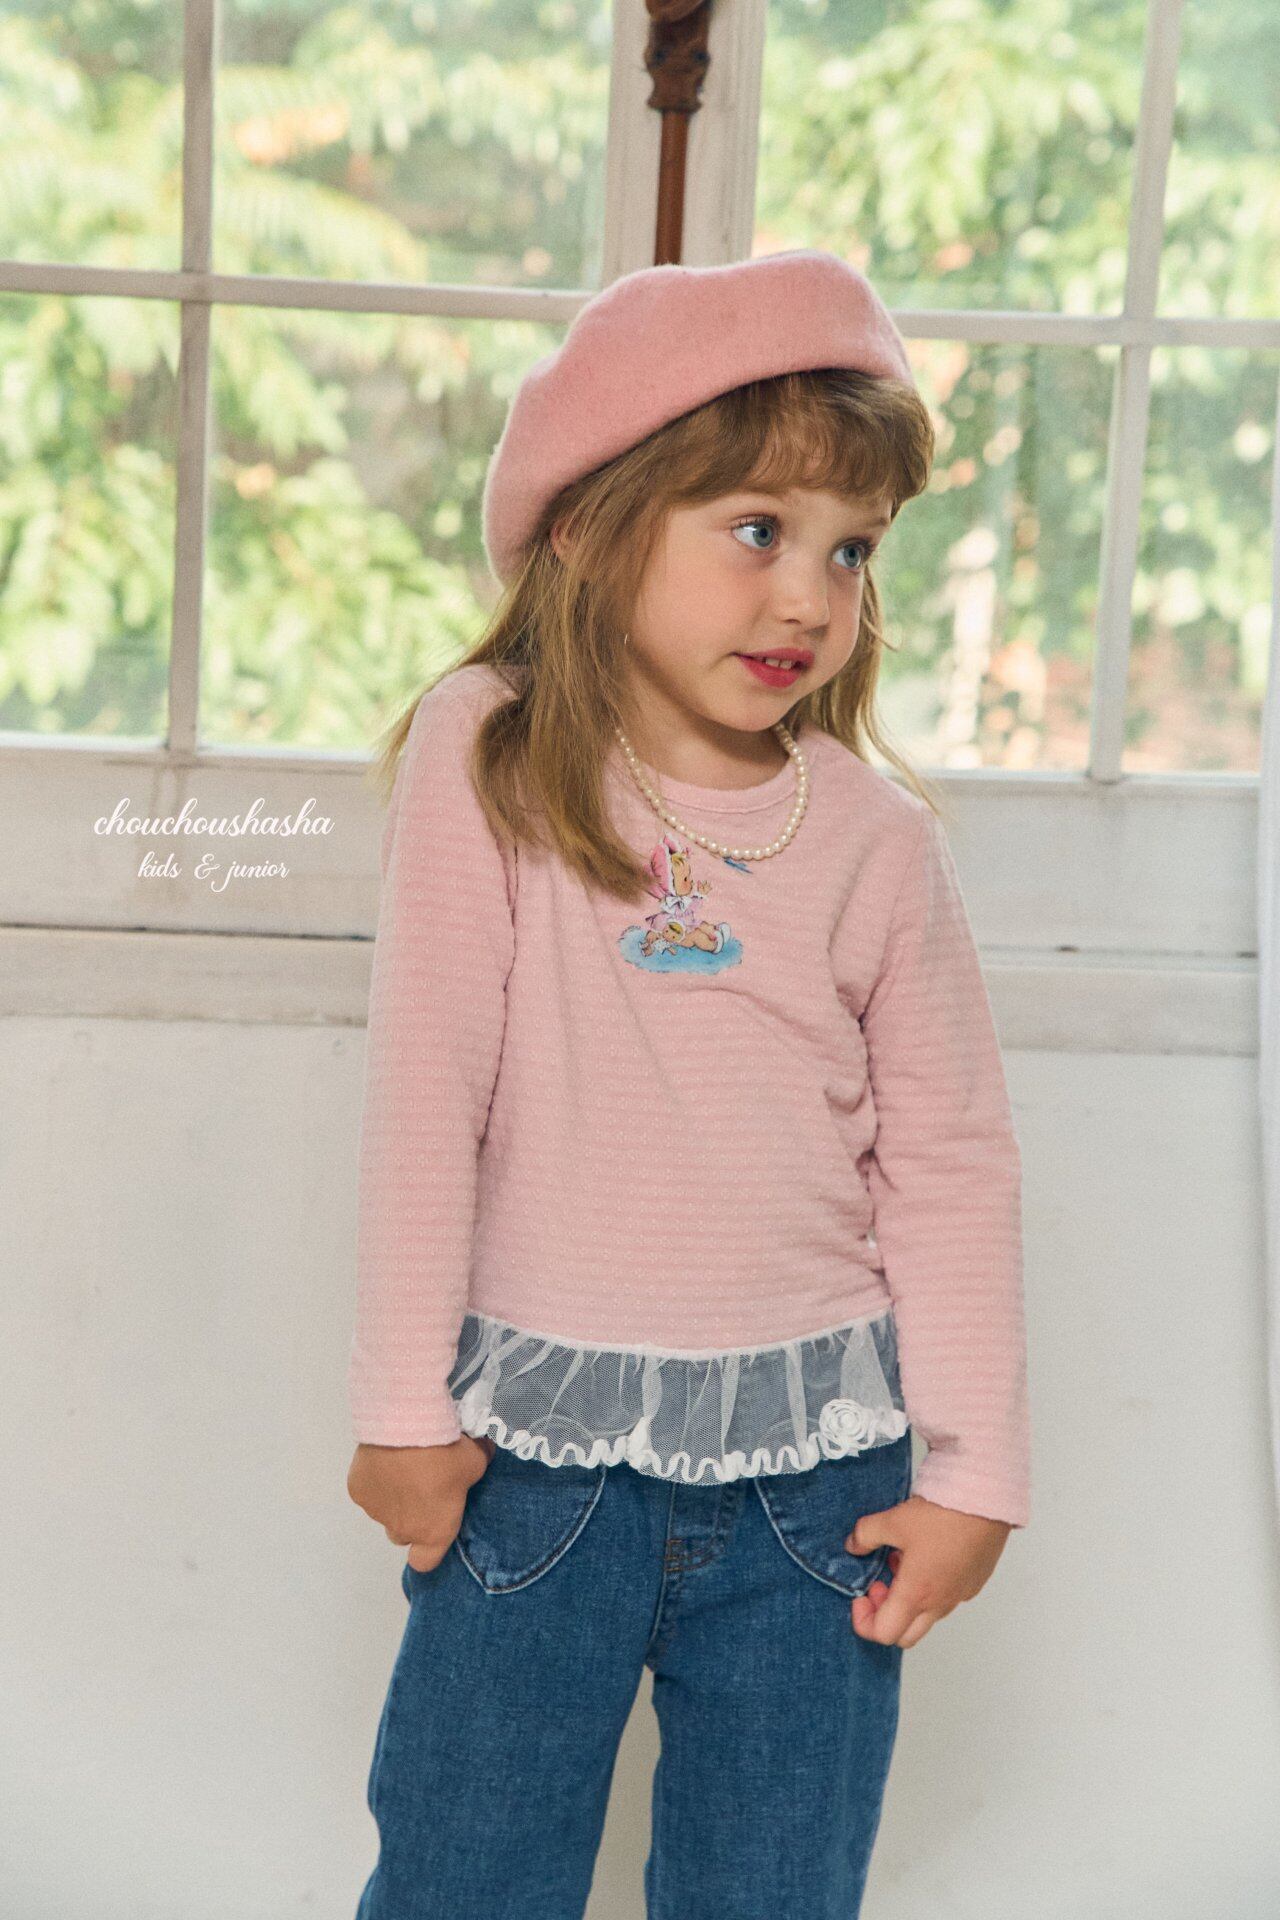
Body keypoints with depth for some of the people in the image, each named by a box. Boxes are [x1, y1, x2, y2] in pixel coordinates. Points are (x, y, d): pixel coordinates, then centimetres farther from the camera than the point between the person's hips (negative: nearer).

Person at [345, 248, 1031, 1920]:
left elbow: (952, 1163, 3)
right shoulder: (486, 761, -7)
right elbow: (426, 1096, -6)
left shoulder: (880, 836, -2)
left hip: (814, 1461, 2)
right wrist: (407, 1406, -4)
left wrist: (975, 1472, 2)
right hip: (539, 1440, -1)